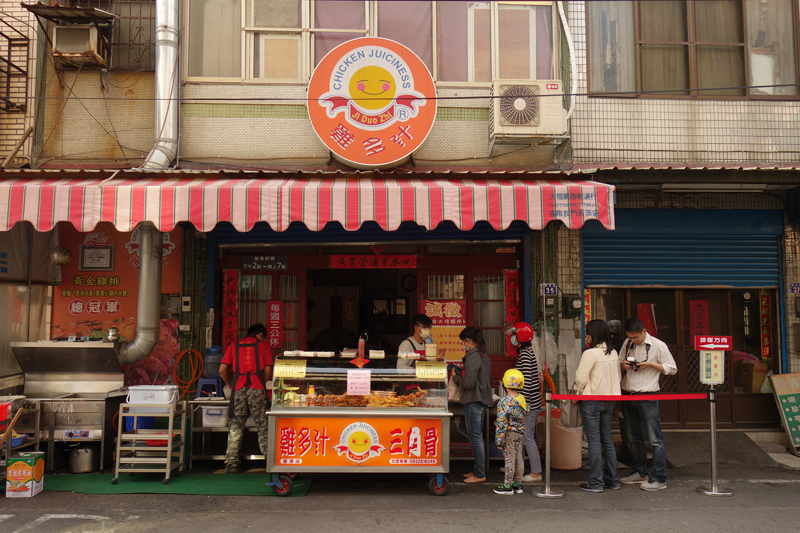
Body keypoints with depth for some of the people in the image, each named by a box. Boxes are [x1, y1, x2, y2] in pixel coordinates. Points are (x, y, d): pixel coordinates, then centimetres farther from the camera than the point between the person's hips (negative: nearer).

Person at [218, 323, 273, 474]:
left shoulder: (234, 346, 16)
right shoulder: (262, 345, 11)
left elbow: (222, 369, 9)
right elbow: (267, 371, 7)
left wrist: (229, 384, 25)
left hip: (238, 389, 2)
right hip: (257, 388, -2)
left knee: (235, 427, 6)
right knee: (262, 426, 5)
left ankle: (231, 463, 3)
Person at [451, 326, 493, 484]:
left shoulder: (472, 357, -17)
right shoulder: (485, 357, 12)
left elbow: (469, 383, -22)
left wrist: (455, 377, -4)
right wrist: (461, 374, 18)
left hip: (474, 401, -10)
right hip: (484, 399, 10)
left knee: (476, 437, -2)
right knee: (477, 436, 16)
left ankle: (480, 474, 4)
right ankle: (477, 470, 24)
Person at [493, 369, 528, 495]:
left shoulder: (504, 402, -21)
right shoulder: (522, 399, 0)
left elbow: (502, 423, -20)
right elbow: (526, 413, 13)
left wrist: (499, 440, -15)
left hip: (509, 434, -7)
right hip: (520, 432, 7)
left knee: (509, 459, 1)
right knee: (518, 457, 14)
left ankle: (508, 485, 11)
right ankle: (518, 484, 24)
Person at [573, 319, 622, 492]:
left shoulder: (590, 353, -16)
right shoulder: (613, 353, 6)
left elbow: (581, 378, -15)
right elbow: (618, 377, 13)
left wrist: (577, 392, 3)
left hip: (592, 400, -7)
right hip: (609, 400, 7)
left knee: (594, 441, -1)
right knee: (607, 439, 15)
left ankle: (596, 483, 4)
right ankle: (613, 480, 21)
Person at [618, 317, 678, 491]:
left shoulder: (658, 346, -6)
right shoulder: (627, 344, 9)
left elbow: (672, 369, -2)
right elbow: (619, 365, 20)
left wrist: (651, 364, -14)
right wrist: (623, 365, -4)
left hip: (647, 397, -6)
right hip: (627, 395, 6)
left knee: (655, 439, -3)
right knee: (634, 437, 14)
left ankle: (659, 478, 3)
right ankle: (639, 472, 26)